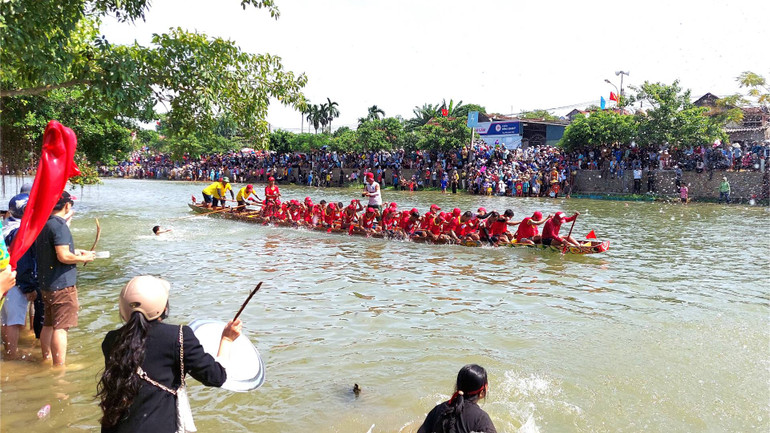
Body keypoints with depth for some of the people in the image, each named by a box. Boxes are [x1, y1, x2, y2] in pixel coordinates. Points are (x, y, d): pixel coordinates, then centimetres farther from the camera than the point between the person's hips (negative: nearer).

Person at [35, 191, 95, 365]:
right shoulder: (59, 225, -18)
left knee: (48, 325, 19)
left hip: (46, 283, 10)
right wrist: (84, 258, -10)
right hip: (62, 284, -9)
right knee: (61, 327, -7)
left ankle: (46, 359, 31)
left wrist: (74, 251, 19)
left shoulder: (44, 224, 11)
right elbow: (63, 256, -25)